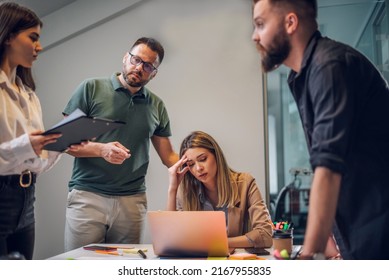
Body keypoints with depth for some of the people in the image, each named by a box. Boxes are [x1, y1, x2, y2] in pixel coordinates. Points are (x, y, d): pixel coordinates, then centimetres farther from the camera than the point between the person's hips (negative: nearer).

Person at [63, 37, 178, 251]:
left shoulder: (156, 106, 10)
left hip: (132, 200, 3)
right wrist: (101, 149, -19)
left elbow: (168, 156, 14)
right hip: (87, 195, -3)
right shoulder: (92, 88, 1)